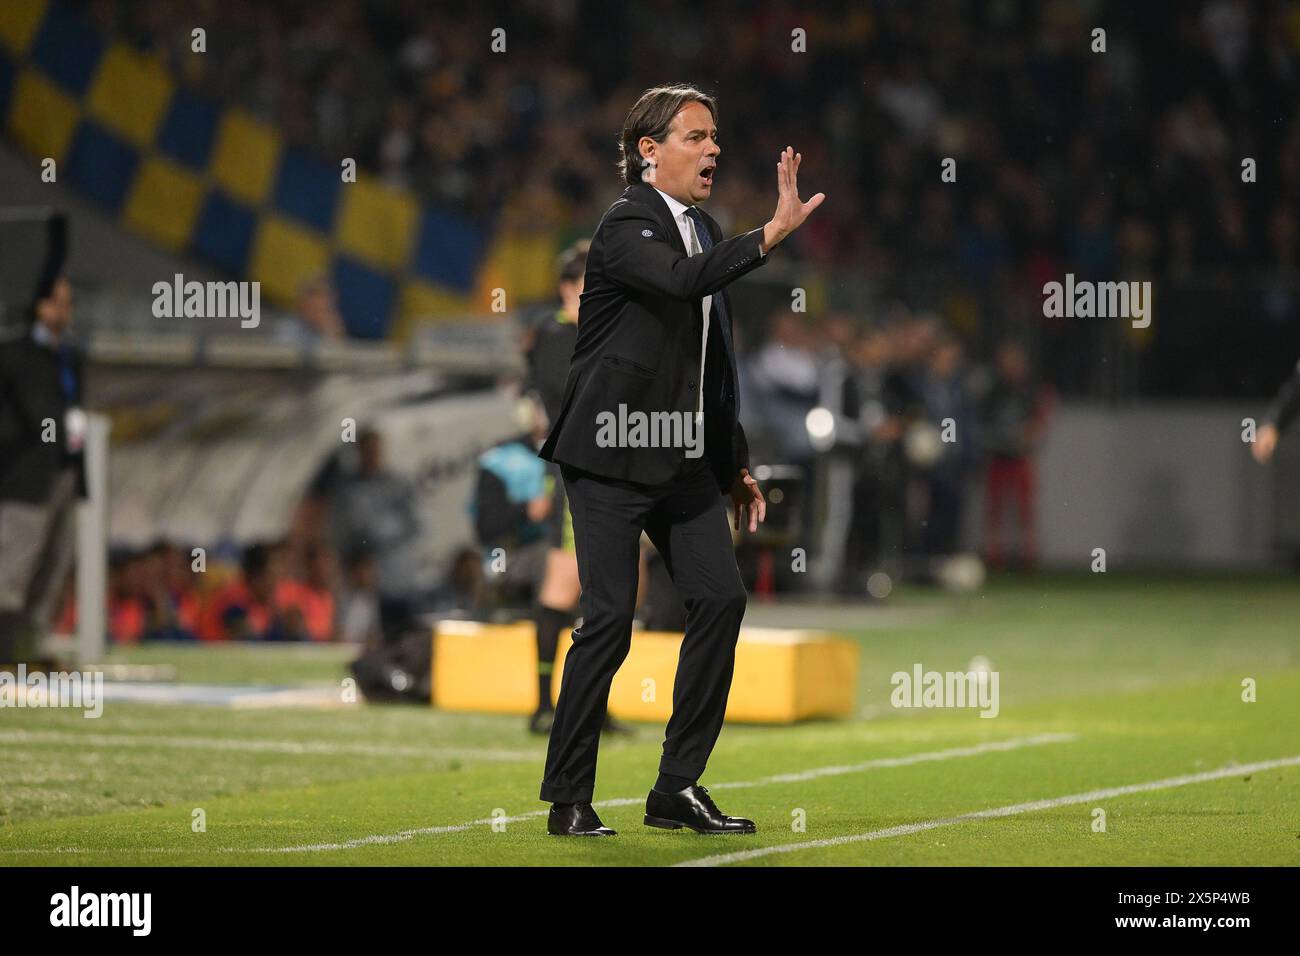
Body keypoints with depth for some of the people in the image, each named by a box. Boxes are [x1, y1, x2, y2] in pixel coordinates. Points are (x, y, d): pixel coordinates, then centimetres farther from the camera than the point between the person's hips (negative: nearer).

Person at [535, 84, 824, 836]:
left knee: (721, 598, -3)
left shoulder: (706, 231, 14)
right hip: (611, 454, -8)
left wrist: (736, 462, 20)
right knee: (610, 617, -9)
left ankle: (679, 788, 6)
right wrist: (773, 233, -38)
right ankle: (568, 799, 2)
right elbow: (682, 279, -33)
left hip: (684, 457, 8)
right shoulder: (626, 226, -10)